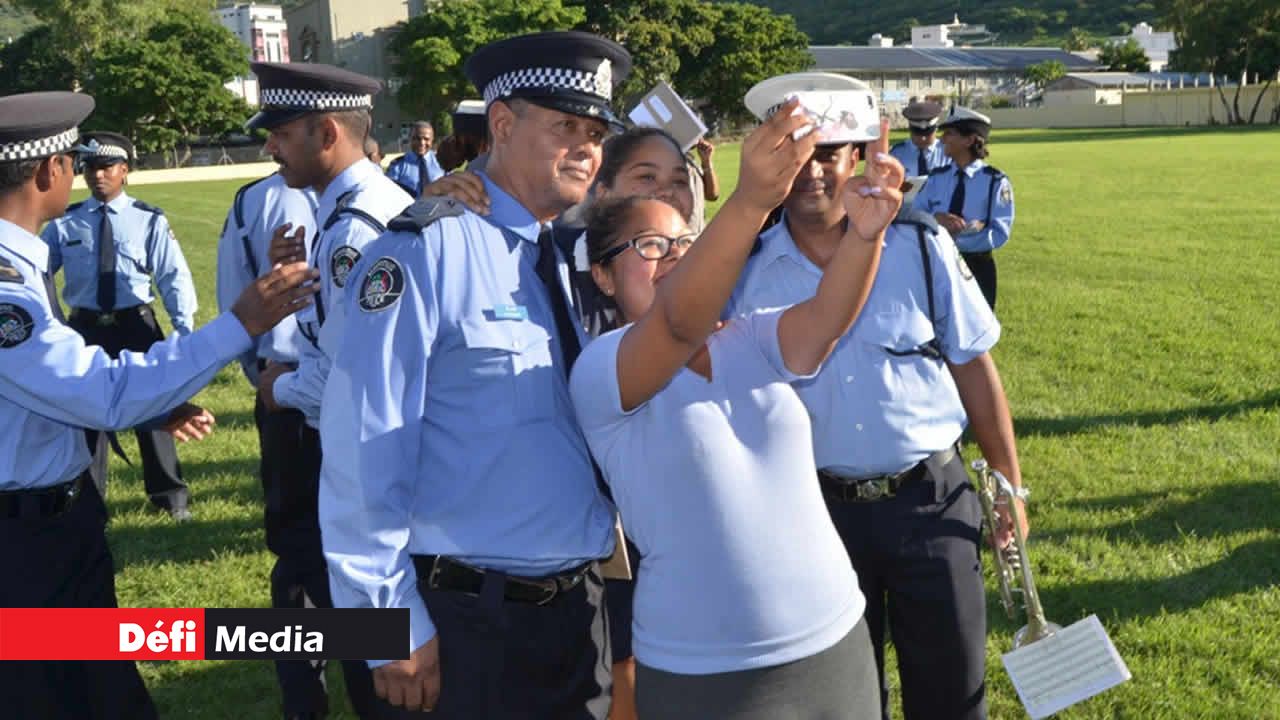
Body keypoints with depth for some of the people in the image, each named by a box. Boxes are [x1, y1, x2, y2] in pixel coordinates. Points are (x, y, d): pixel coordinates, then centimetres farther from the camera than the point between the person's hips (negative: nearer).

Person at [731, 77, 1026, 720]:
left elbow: (974, 370, 0)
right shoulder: (748, 271, -4)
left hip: (930, 500, -1)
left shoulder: (919, 246, -7)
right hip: (816, 509, 1)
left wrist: (1008, 482, 2)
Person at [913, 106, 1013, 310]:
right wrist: (935, 218, -22)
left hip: (977, 269, -4)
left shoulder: (996, 181, -10)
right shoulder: (937, 178, 3)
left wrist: (957, 233, -23)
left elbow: (999, 235, -16)